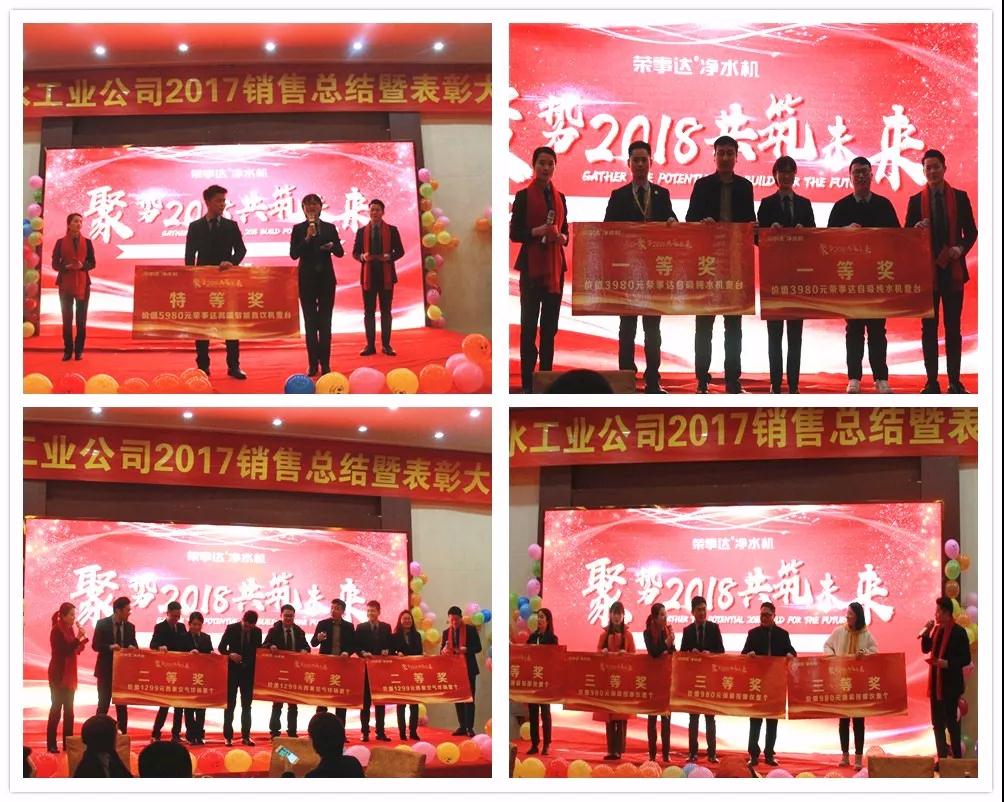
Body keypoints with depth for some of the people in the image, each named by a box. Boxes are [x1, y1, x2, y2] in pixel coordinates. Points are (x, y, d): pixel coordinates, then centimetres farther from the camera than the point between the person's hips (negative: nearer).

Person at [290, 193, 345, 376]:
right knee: (310, 322, 1)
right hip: (307, 279, -1)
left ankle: (325, 364, 1)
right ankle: (313, 364, 4)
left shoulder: (330, 228, 6)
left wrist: (332, 246, -17)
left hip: (326, 279, 1)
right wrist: (307, 239, -20)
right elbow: (294, 254, -8)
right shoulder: (298, 229, 1)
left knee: (325, 322, 0)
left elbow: (340, 252, 4)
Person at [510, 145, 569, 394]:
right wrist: (537, 231, -20)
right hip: (531, 265, -5)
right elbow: (514, 233, -5)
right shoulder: (524, 196, -2)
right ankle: (527, 381, -2)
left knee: (550, 324, 6)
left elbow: (566, 231, 17)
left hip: (555, 266, 5)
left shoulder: (559, 197, 13)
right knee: (529, 323, -3)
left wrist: (561, 237, -5)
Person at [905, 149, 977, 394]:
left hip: (953, 270, 0)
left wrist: (961, 248, -13)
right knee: (929, 327, 2)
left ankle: (955, 381, 5)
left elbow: (971, 232, 5)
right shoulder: (915, 201, 4)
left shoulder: (960, 197, 4)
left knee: (953, 327, 3)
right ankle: (932, 381, 6)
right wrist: (917, 229, -18)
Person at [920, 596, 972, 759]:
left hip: (951, 684, -7)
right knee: (937, 723, 10)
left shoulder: (959, 632, -12)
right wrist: (927, 632, 2)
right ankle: (942, 757, 17)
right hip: (936, 682, 7)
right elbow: (926, 649, 14)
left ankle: (957, 758, 5)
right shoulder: (936, 629, 9)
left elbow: (966, 659, -12)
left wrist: (948, 663, -24)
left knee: (952, 722, -2)